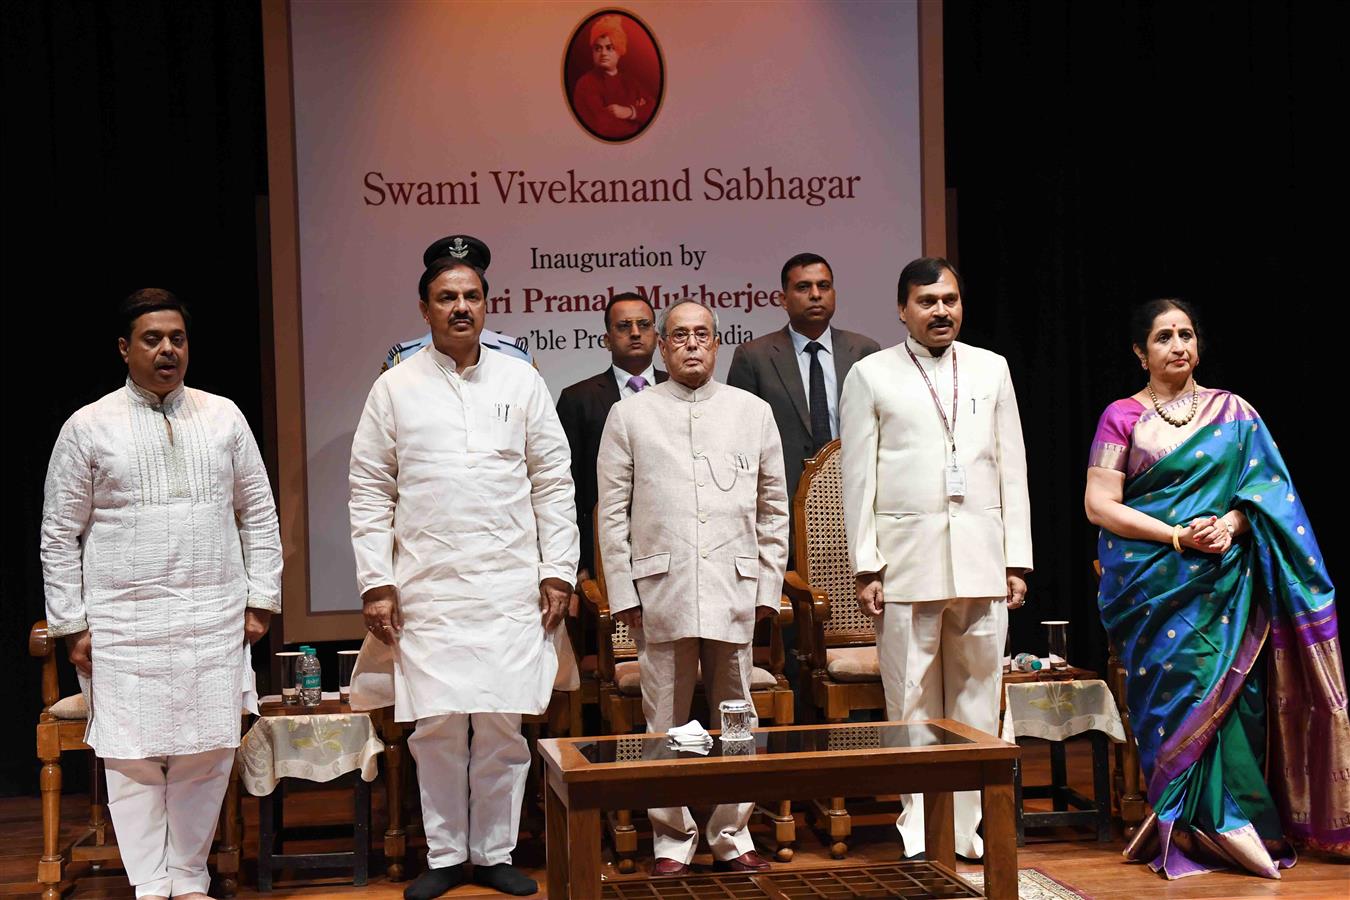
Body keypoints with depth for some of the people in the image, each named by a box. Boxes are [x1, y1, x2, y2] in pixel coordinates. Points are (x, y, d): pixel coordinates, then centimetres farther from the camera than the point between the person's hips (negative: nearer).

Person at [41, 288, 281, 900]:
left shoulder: (224, 418, 9)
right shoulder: (88, 428, 2)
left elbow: (258, 514, 12)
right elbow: (59, 534, 4)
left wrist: (261, 598, 6)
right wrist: (71, 624, 0)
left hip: (215, 620, 2)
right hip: (124, 623, -2)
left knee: (207, 754, 3)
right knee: (134, 758, -1)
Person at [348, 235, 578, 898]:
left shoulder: (521, 383, 8)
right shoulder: (396, 389, 6)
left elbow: (554, 485, 8)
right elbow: (370, 494, 5)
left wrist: (558, 572, 2)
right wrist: (375, 584, -2)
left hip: (511, 588, 1)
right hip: (427, 589, -1)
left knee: (502, 726, 2)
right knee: (437, 726, 1)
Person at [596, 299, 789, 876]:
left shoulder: (753, 412, 11)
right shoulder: (630, 416, 7)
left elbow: (773, 508, 13)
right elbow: (612, 512, 5)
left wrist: (769, 585, 7)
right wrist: (623, 592, -1)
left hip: (734, 590, 1)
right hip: (660, 592, -1)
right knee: (666, 723, 3)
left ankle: (733, 837, 15)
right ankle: (672, 840, 13)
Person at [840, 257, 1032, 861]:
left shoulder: (991, 370, 13)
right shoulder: (871, 376, 6)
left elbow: (1012, 469, 12)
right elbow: (859, 477, 2)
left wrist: (1017, 561, 6)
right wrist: (865, 567, -4)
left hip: (982, 558, 2)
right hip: (907, 558, -2)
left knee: (978, 699, 4)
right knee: (911, 703, 0)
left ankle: (971, 824, 11)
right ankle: (920, 829, 8)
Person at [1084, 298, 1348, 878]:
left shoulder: (1234, 413, 12)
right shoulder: (1122, 417, 5)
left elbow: (1266, 491, 8)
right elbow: (1099, 505, -3)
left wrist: (1229, 524, -13)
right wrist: (1178, 536, -12)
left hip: (1227, 584, 2)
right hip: (1157, 586, -2)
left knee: (1231, 691, -8)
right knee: (1179, 689, -10)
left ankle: (1226, 825, -2)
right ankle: (1194, 830, -3)